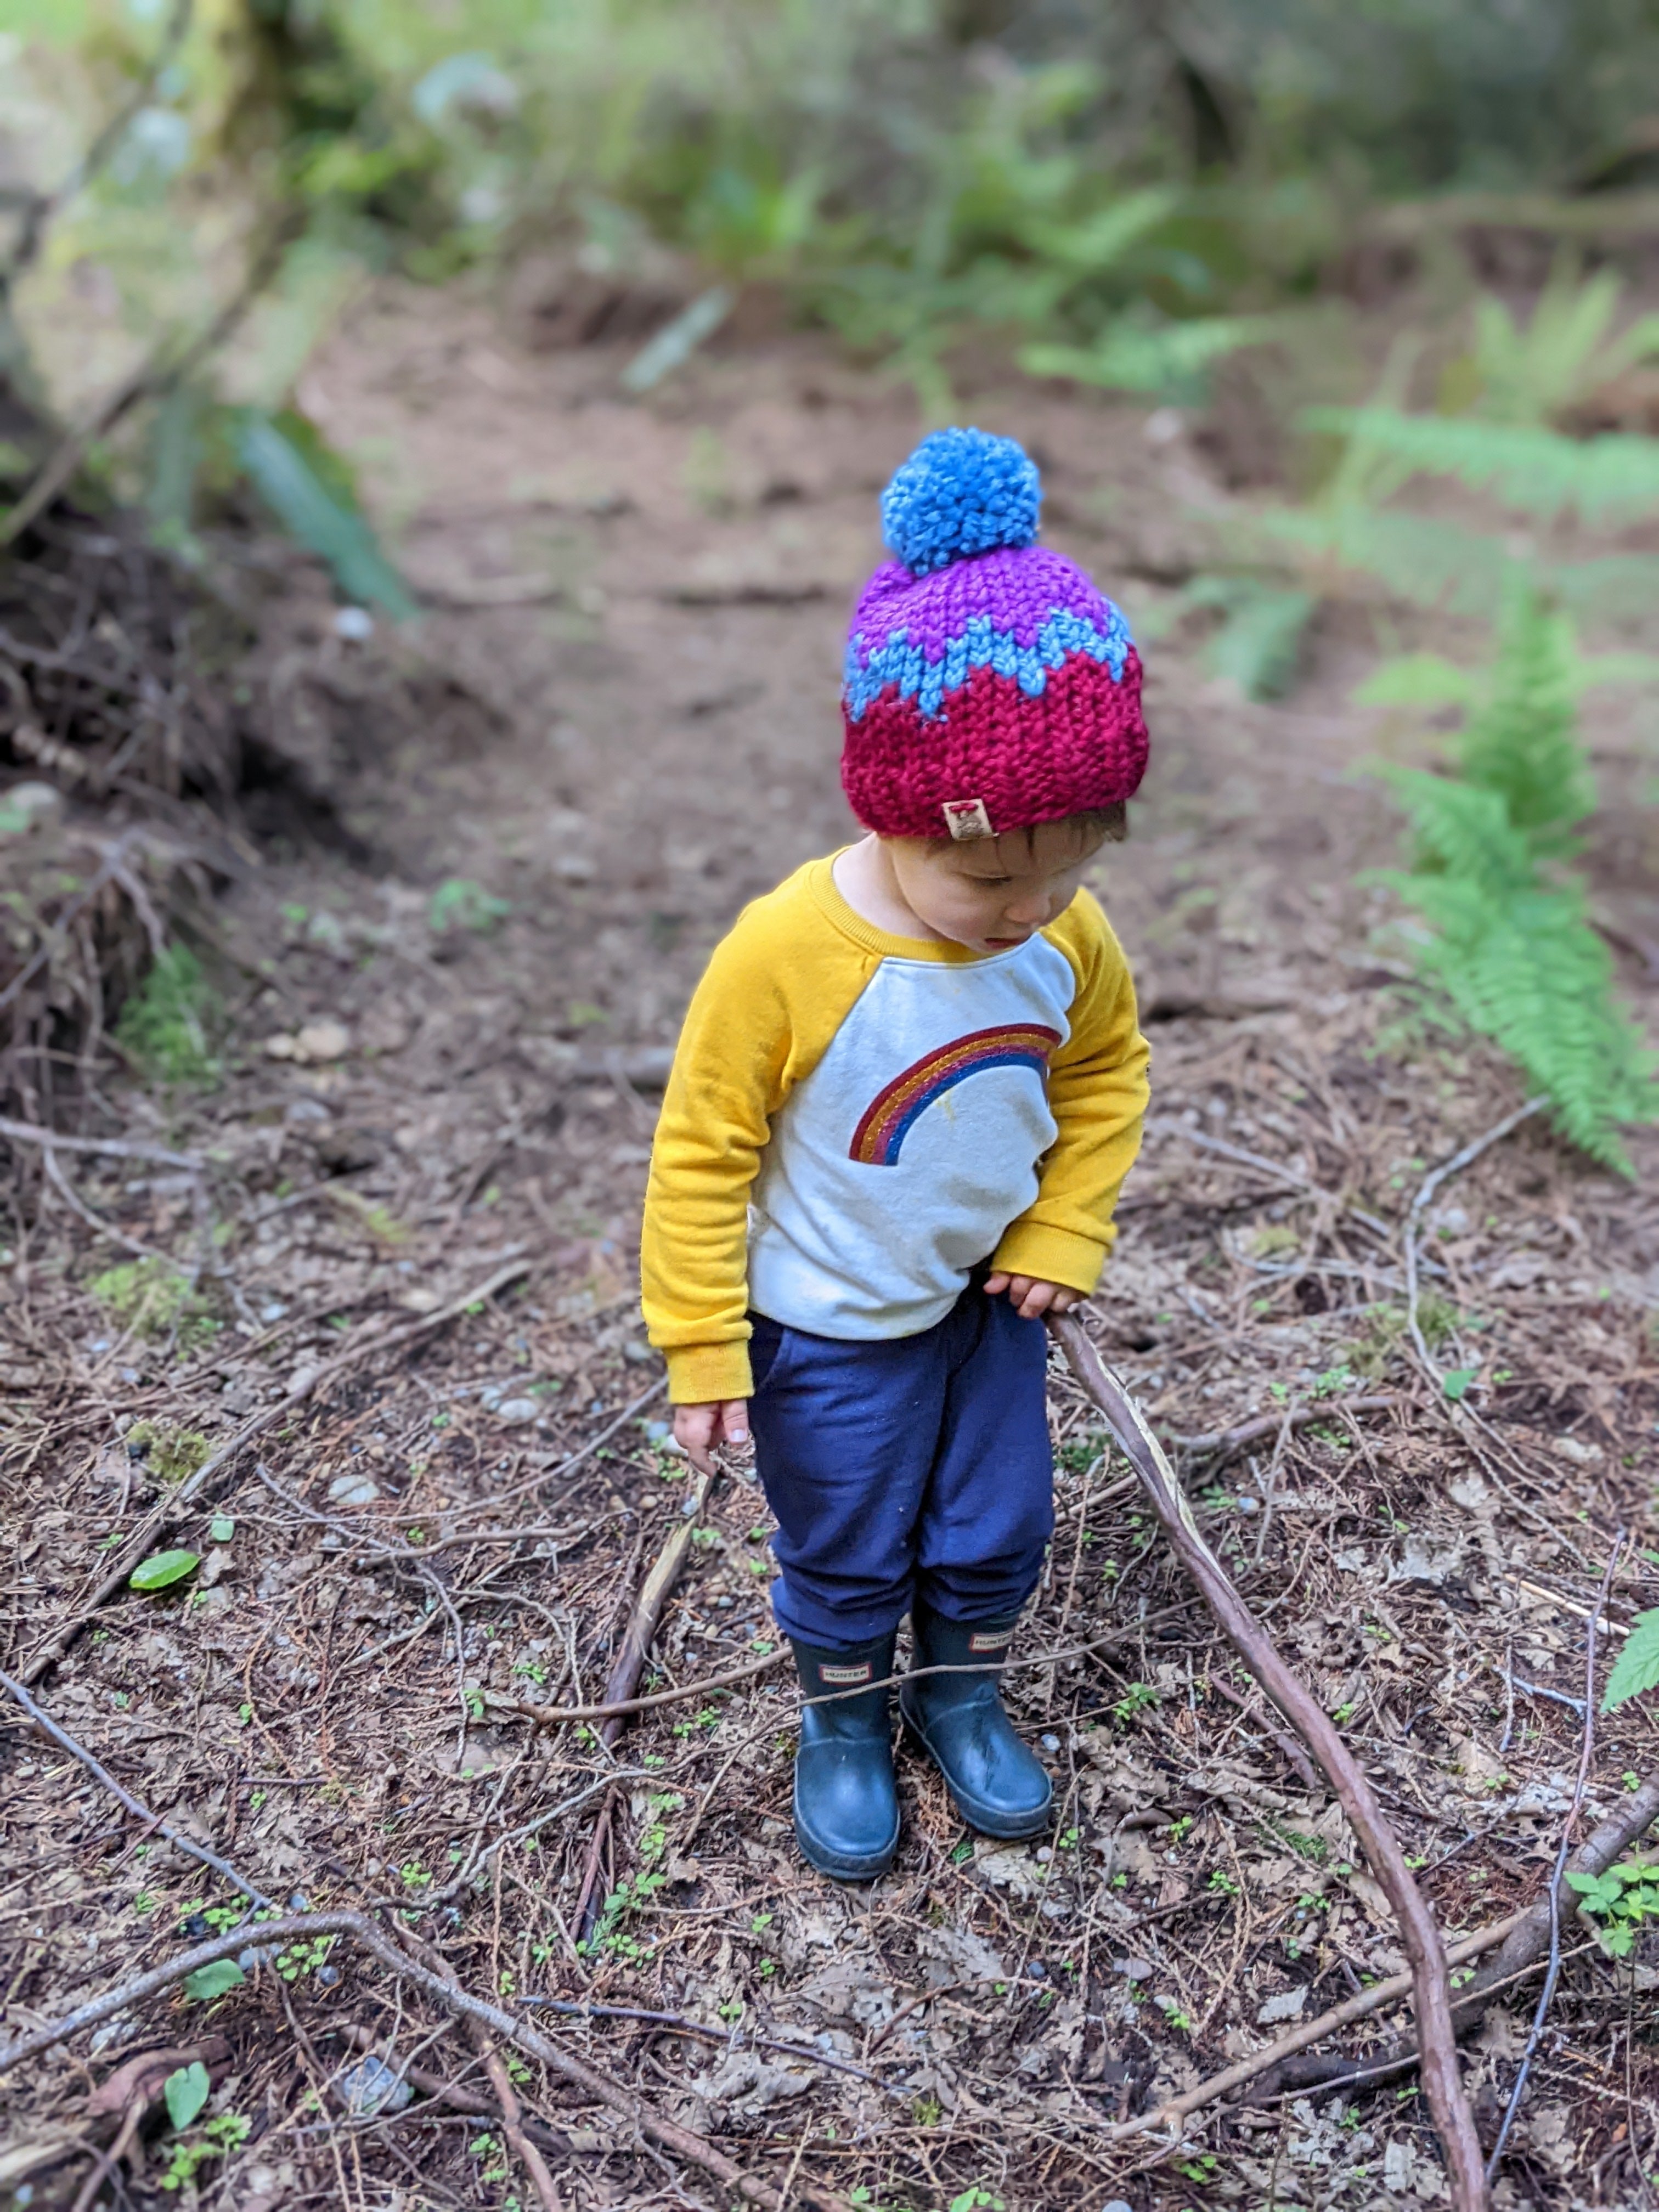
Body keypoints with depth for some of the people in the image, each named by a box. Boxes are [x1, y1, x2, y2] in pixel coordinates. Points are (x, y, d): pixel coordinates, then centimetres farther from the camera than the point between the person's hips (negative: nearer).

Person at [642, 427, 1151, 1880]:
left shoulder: (1068, 938, -16)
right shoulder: (784, 955, -31)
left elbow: (1105, 1070, 5)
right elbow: (703, 1155, -20)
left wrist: (1064, 1232, -1)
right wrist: (703, 1347, -15)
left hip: (989, 1302, 4)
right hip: (830, 1331, -4)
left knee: (999, 1530, 20)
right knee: (848, 1555, 16)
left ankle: (963, 1696, 48)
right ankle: (845, 1723, 45)